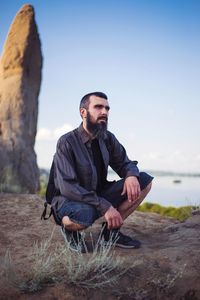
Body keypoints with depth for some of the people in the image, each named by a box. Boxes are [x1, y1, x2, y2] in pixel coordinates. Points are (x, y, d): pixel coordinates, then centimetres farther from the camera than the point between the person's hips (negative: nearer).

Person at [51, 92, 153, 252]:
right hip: (70, 201, -6)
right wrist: (104, 206, -31)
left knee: (144, 180, -9)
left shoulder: (108, 138, -1)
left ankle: (111, 231, -1)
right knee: (84, 215, -43)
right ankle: (69, 228, -4)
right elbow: (67, 186, -25)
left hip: (99, 194, 6)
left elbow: (124, 163, 9)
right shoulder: (67, 142, -18)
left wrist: (131, 175, -18)